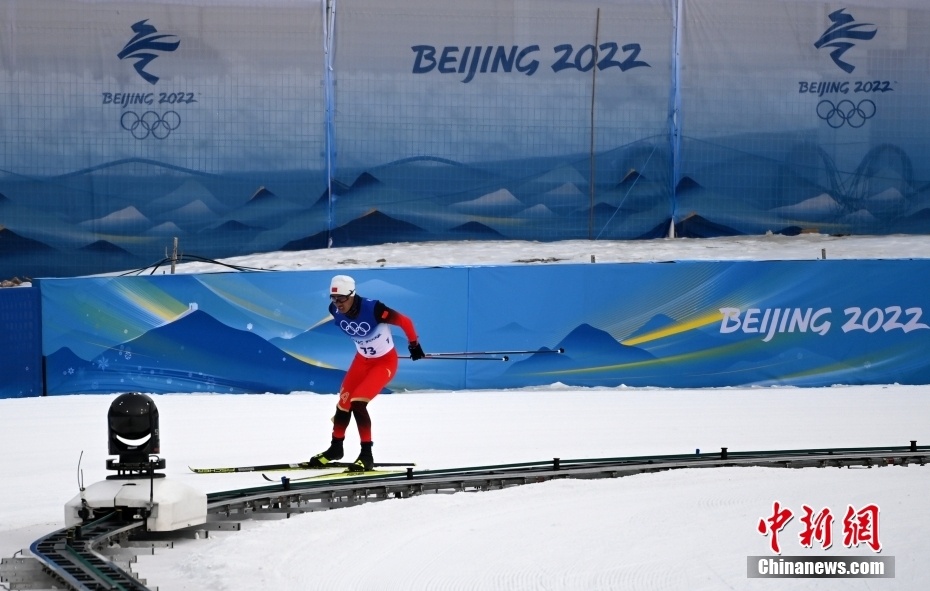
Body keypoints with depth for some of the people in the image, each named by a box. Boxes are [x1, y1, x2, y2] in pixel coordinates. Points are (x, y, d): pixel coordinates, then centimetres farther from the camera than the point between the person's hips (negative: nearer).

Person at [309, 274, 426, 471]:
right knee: (344, 402, 6)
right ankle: (336, 448, 29)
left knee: (357, 403, -19)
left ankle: (367, 455, -7)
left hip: (385, 362, -6)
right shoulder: (335, 311, -15)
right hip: (362, 360, 6)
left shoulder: (373, 309, -35)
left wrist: (414, 345, -8)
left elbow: (405, 321, -23)